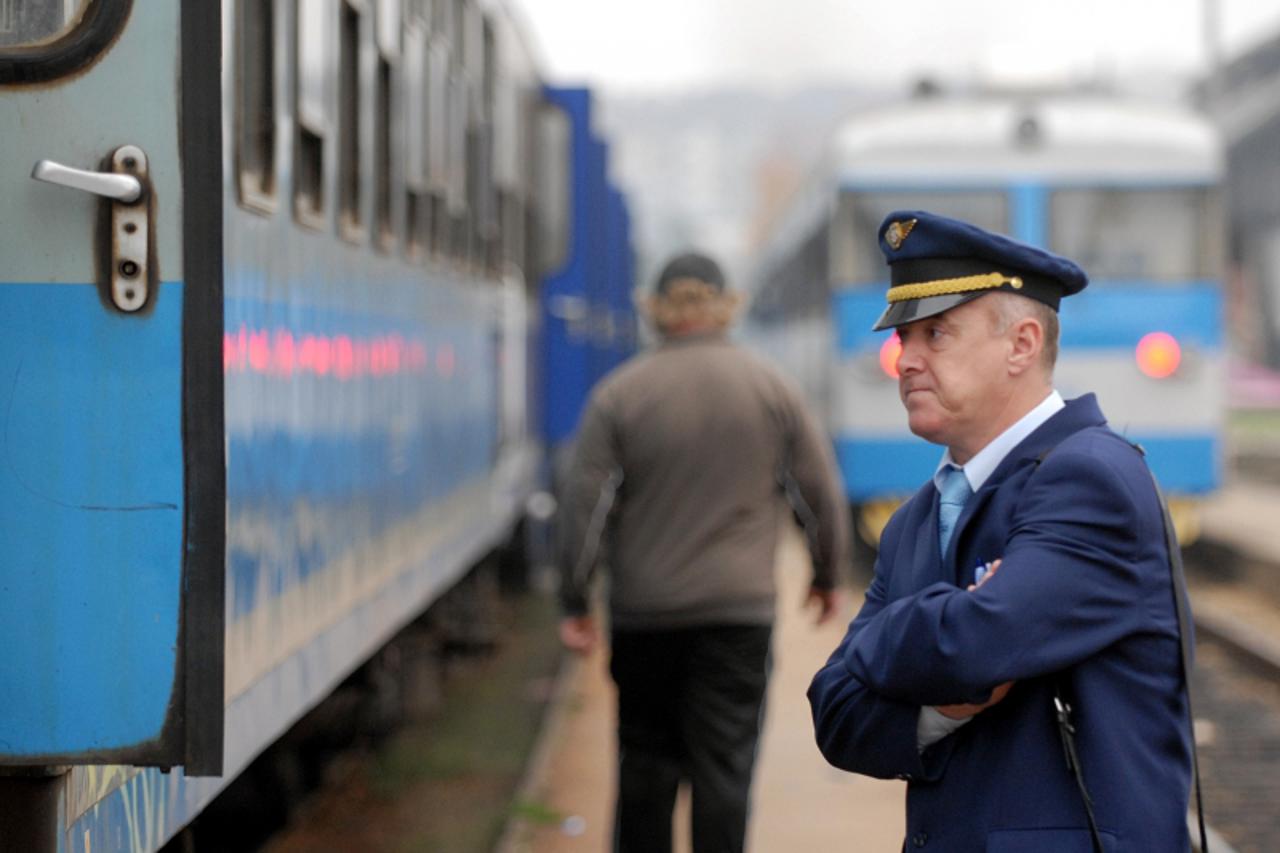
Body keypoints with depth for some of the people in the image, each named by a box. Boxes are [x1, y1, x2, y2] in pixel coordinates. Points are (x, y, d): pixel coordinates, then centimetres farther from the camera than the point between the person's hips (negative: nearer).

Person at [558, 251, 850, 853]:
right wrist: (826, 576, 20)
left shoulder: (618, 394, -2)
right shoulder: (770, 389, 1)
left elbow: (585, 505, -4)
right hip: (739, 607, 0)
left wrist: (575, 604, 2)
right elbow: (821, 493, 6)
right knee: (723, 768, -1)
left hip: (644, 611, 1)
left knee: (646, 762, 13)